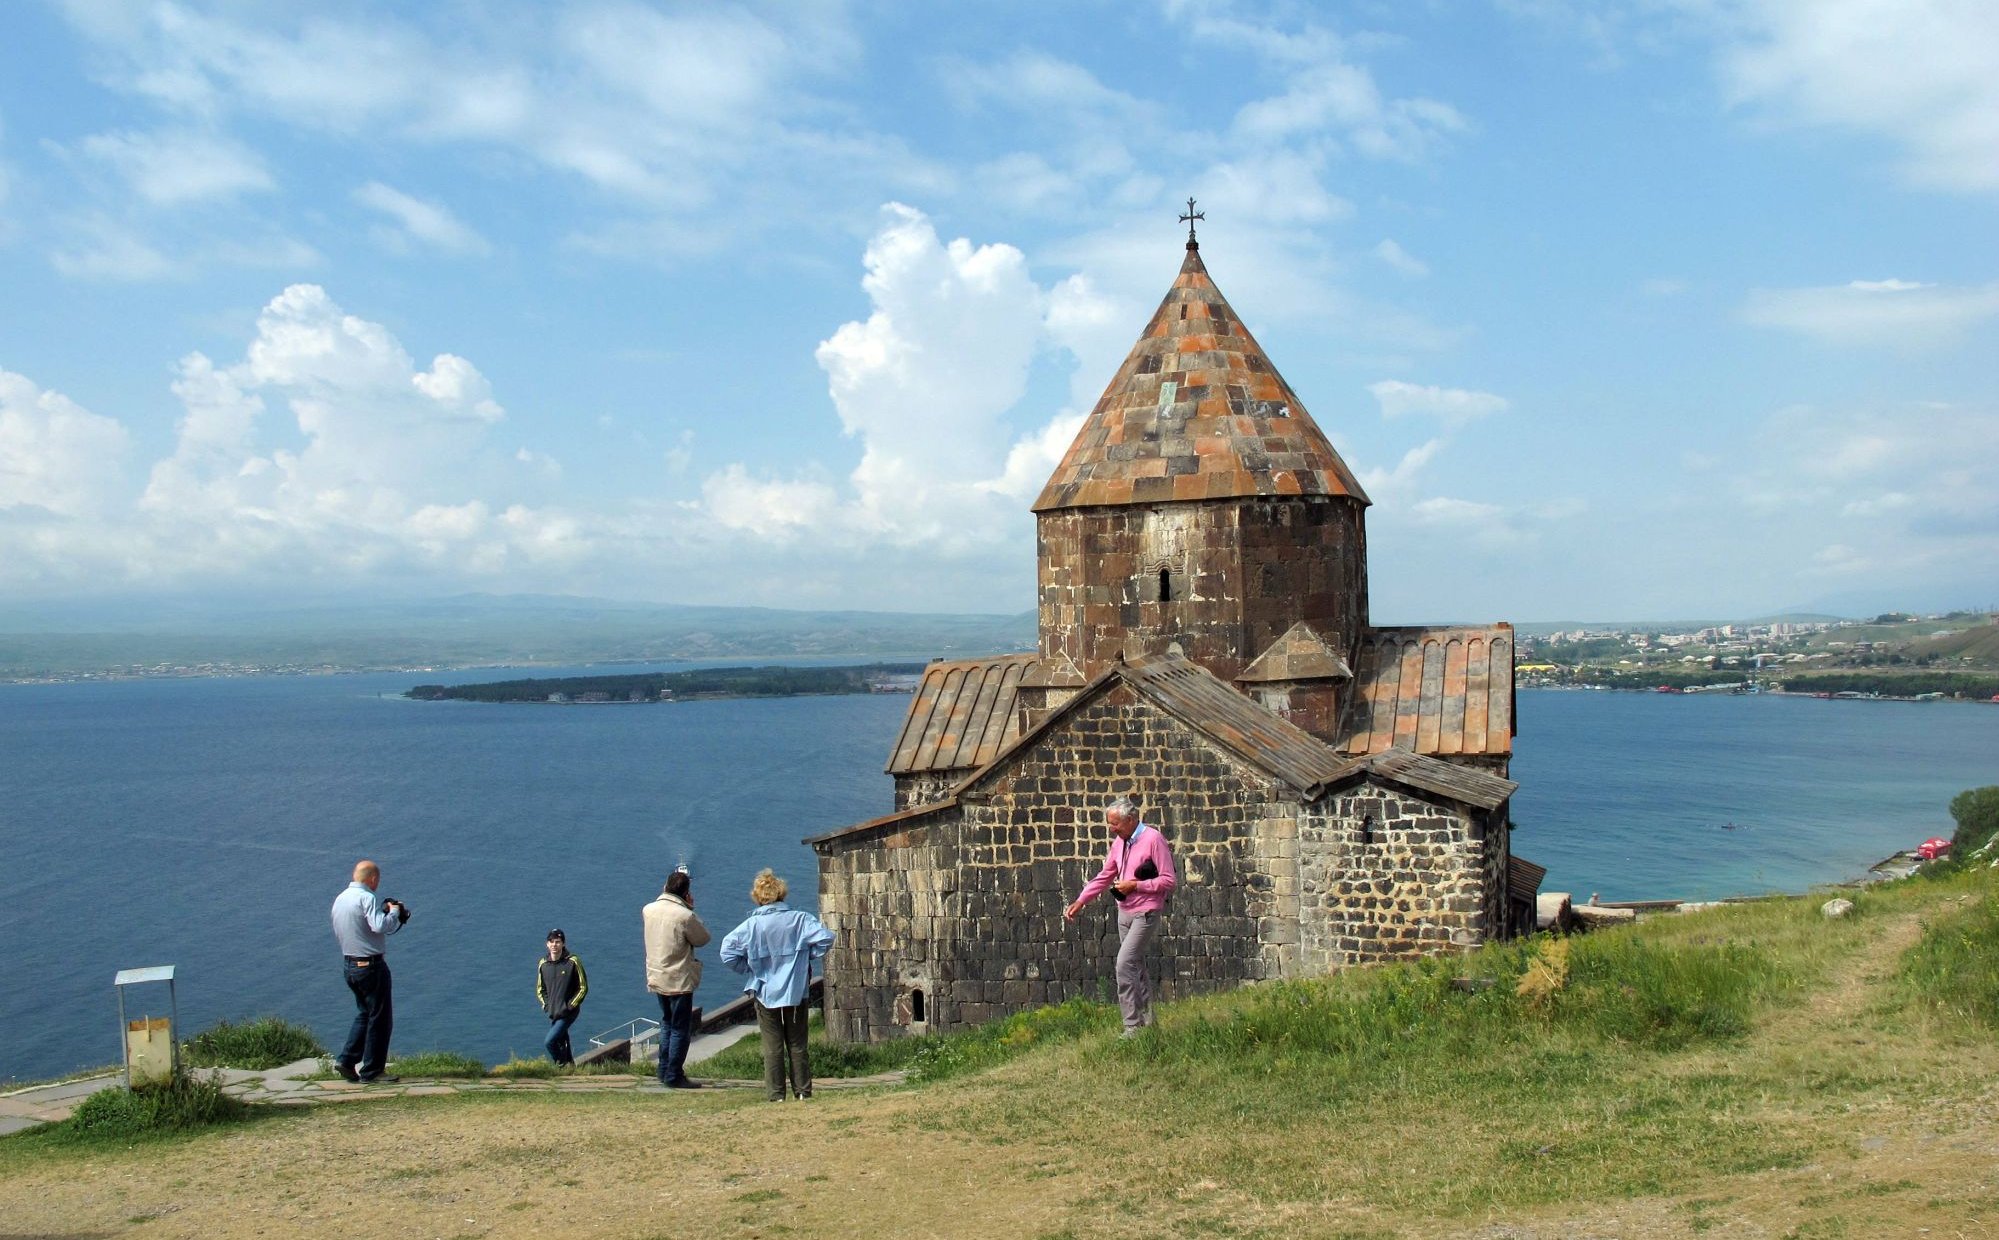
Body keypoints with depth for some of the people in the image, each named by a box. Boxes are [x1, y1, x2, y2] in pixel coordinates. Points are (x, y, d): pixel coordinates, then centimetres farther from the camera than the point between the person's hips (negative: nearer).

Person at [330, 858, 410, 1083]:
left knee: (364, 1014, 21)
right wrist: (394, 912, -10)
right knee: (380, 1018, 2)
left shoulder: (339, 899, 11)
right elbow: (381, 927, -30)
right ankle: (372, 1071, 5)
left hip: (348, 964, 9)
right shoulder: (367, 898, -17)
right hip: (371, 965, -9)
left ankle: (346, 1061, 14)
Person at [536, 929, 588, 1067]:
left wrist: (570, 1005, -11)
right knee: (561, 1044, 15)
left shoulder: (573, 962, -11)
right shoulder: (542, 964, 3)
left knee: (549, 1042, -16)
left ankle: (562, 1066, 3)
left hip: (568, 1013, -5)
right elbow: (540, 989, 17)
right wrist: (546, 1004, 2)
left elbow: (583, 987, -5)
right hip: (552, 1013, 5)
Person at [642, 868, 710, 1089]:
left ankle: (664, 1071, 25)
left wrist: (665, 894, 10)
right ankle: (674, 1076, 4)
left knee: (667, 1023, 21)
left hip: (656, 978, 7)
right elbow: (703, 939, -6)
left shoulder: (649, 909, -1)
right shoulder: (685, 916, -20)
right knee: (681, 1029, 3)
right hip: (679, 980, -7)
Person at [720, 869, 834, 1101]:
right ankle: (803, 1091, 13)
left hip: (765, 993, -1)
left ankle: (776, 1095, 6)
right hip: (796, 992, 1)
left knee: (773, 1047, 7)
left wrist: (749, 968, -1)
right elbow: (826, 938, -15)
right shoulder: (799, 919, -7)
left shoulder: (752, 925, -9)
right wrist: (807, 957, -1)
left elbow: (727, 951, -14)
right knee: (797, 1045, 12)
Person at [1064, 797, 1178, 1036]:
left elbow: (1169, 880, -14)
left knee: (1125, 964, -16)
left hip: (1145, 913, -8)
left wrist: (1135, 885, -17)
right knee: (1136, 967, 12)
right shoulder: (1119, 842, 9)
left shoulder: (1153, 839, -14)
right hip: (1124, 912, 8)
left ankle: (1132, 1026, -12)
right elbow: (1105, 877, 16)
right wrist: (1080, 902, 9)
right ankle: (1147, 1021, 22)